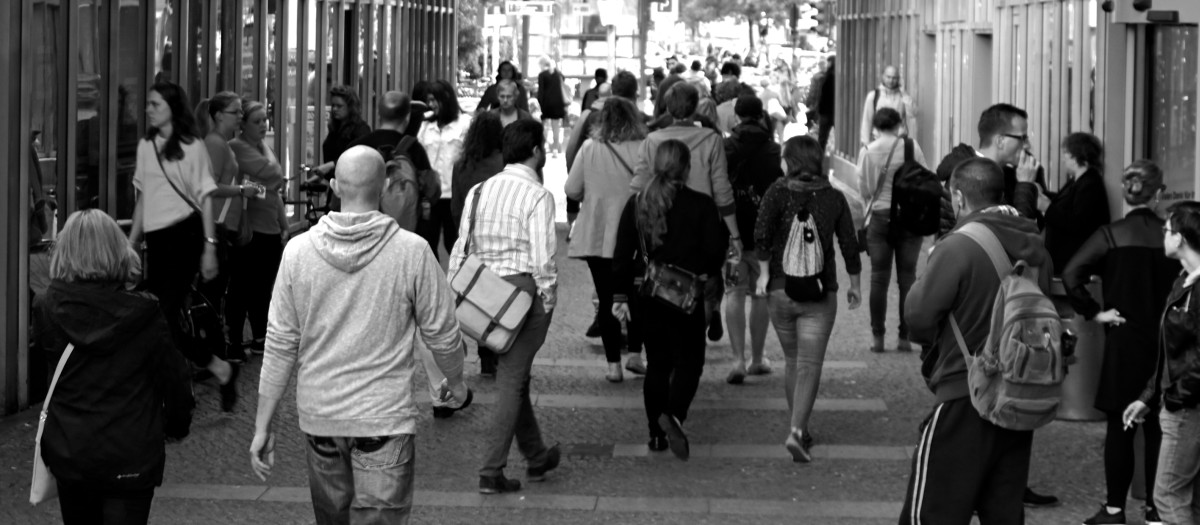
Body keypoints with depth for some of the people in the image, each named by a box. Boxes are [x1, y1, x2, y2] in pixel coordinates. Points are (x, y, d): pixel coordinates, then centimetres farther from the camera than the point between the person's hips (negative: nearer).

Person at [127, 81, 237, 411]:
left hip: (184, 235, -6)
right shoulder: (146, 146, 10)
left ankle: (221, 370, 3)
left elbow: (205, 198, -5)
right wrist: (130, 243, 15)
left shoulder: (191, 147, -5)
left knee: (166, 314, -12)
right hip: (156, 238, 6)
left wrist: (210, 246, -10)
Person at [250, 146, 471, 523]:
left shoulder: (298, 251, -5)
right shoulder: (412, 252, -12)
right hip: (385, 419, -3)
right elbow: (441, 333, -2)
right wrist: (456, 383, 18)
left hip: (318, 417, 3)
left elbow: (280, 344, -2)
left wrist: (263, 426, 5)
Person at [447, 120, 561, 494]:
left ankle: (536, 456, 34)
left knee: (515, 375, 19)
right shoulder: (537, 196, -12)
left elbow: (461, 248, 9)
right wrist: (548, 298, -7)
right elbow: (542, 256, -17)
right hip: (524, 286, -7)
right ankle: (491, 471, -2)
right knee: (511, 379, -1)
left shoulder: (479, 191, 8)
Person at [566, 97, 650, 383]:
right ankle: (635, 353, 15)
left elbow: (572, 190, -2)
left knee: (607, 299, 7)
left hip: (596, 237, 1)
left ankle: (613, 364, 5)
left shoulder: (589, 148, -7)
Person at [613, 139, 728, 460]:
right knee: (689, 361, 5)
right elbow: (715, 251, -7)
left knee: (657, 363, 14)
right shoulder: (701, 206, -9)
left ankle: (657, 434, 15)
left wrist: (620, 295, 8)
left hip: (647, 297, 4)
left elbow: (622, 254, 2)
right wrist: (703, 272, 14)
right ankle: (674, 414, -20)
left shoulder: (636, 204, 1)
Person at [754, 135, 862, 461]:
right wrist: (855, 284, 14)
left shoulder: (778, 192, -5)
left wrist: (764, 272, -8)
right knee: (810, 366, -4)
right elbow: (849, 244, 2)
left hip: (780, 289, 1)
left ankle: (801, 430, 25)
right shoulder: (834, 198, 0)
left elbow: (762, 233, -18)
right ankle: (796, 432, -21)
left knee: (793, 363, 17)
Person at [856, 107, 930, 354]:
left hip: (880, 217, 0)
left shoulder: (867, 151, -4)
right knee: (907, 278, 5)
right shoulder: (911, 147, -5)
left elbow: (864, 191, -1)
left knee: (879, 278, 5)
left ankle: (877, 336, 3)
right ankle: (905, 337, 4)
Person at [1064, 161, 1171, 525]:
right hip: (1165, 343, 1)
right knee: (1158, 426, 9)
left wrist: (1094, 311, -8)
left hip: (1123, 342, -1)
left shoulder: (1111, 235, -9)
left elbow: (1071, 275, -17)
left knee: (1119, 426, 6)